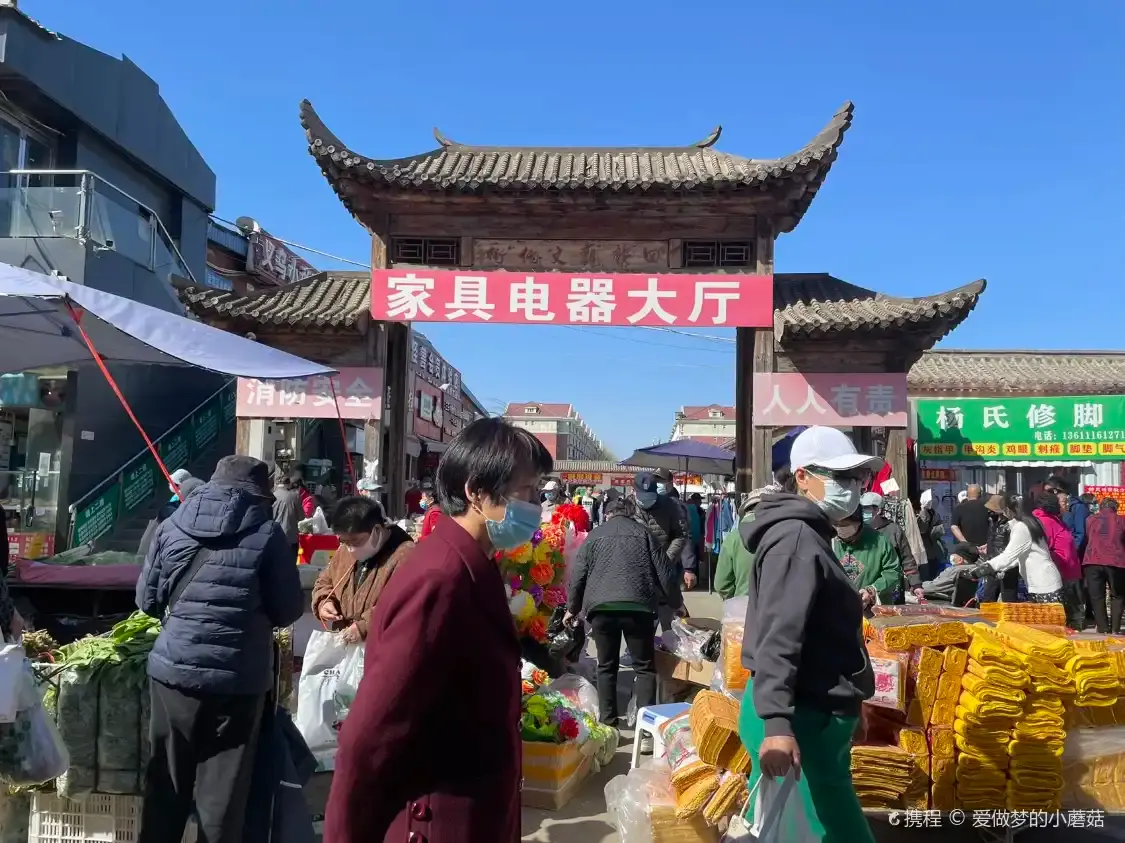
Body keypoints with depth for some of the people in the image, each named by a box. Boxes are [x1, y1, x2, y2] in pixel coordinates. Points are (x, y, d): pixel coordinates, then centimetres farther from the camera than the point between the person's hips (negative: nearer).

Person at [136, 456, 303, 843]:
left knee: (166, 786, 18)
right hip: (238, 677, -3)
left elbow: (147, 600, 10)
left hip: (174, 670, 3)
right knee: (223, 790, 10)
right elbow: (289, 611, -2)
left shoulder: (171, 526, 3)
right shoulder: (267, 533, -7)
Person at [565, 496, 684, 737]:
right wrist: (676, 604, 23)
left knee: (606, 667, 14)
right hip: (637, 606, -1)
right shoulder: (643, 532, 14)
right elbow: (665, 571, 10)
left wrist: (572, 608, 27)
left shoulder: (594, 535, 16)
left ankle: (608, 726, 14)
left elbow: (578, 575, 14)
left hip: (601, 607, 1)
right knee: (644, 667, 7)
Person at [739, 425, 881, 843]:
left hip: (815, 711, 11)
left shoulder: (809, 535, 17)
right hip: (800, 719, -10)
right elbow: (778, 636, -27)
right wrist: (777, 724, -34)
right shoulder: (797, 538, -17)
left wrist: (848, 704, 31)